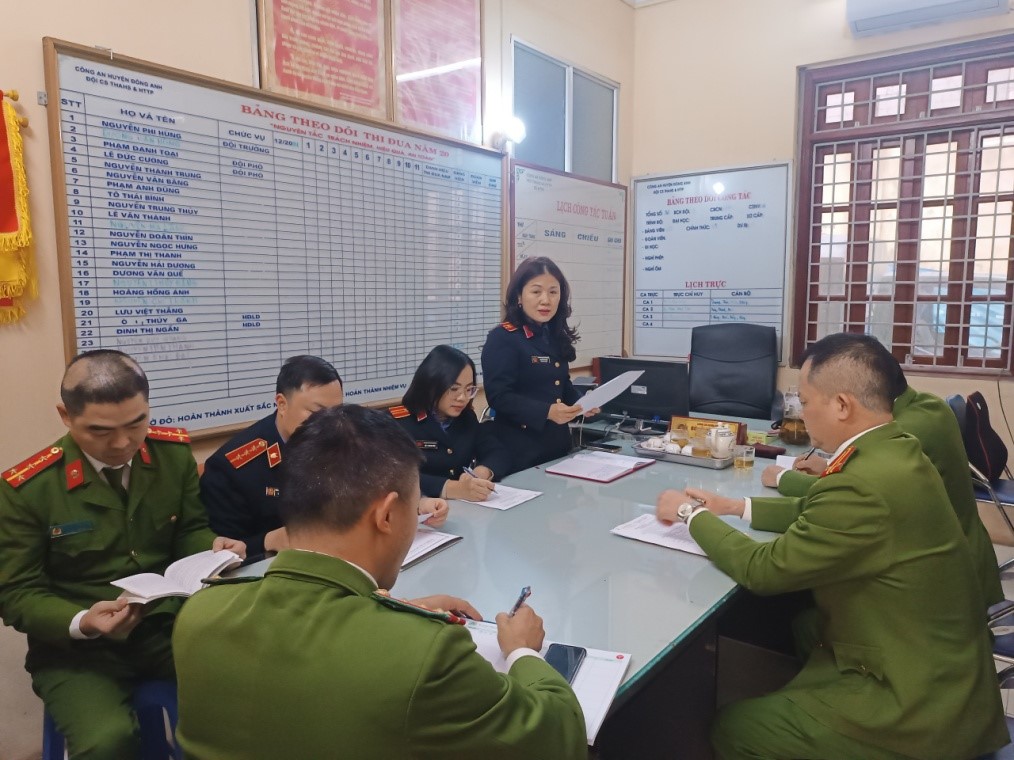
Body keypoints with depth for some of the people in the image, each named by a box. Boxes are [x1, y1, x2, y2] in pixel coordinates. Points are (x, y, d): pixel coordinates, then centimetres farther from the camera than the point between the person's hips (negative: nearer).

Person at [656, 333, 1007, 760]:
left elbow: (762, 570, -21)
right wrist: (734, 508, 12)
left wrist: (692, 514, -7)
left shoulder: (865, 484, -31)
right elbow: (819, 513, 15)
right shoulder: (894, 451, -1)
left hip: (918, 707, -8)